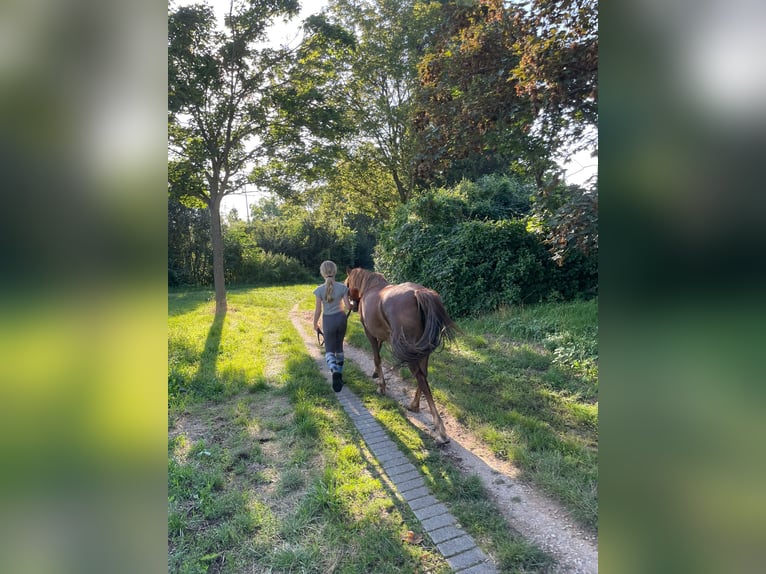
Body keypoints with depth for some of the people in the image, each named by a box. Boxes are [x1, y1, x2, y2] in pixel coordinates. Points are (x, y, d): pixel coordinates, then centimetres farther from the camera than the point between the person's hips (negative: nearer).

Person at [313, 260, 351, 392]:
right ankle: (339, 374, 27)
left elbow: (318, 310, -9)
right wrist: (353, 305, 18)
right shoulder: (342, 287, -9)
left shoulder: (320, 289, -13)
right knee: (339, 347, 19)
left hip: (328, 320, -2)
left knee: (329, 349, 5)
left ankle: (334, 371, -23)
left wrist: (315, 323, 6)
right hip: (341, 318, 2)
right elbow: (347, 306, -6)